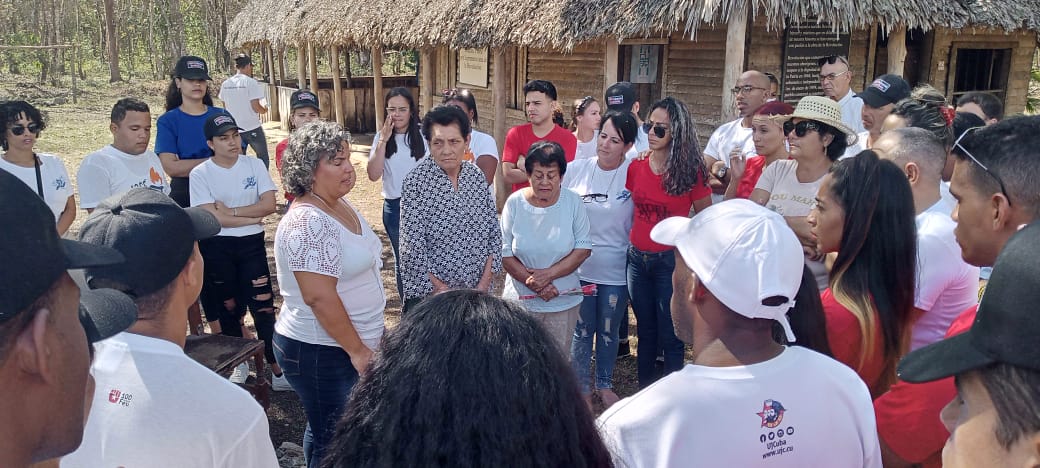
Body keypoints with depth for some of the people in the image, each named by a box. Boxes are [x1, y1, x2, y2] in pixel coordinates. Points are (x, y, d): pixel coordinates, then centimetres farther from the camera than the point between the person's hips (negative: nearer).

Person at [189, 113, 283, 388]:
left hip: (252, 245, 0)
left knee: (263, 306, -4)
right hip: (216, 248, 0)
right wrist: (252, 217, -10)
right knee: (228, 308, 13)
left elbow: (269, 205, -9)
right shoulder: (200, 174, -7)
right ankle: (241, 362, 32)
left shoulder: (255, 165, -1)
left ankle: (277, 369, 2)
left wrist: (231, 211, -14)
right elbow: (212, 217, -15)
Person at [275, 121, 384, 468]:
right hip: (321, 351, -9)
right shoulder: (309, 223, -24)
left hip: (345, 345, 9)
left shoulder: (341, 205, 6)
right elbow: (319, 297, -28)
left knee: (326, 430, 23)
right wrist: (358, 350, -20)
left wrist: (368, 340, 19)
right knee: (332, 439, 6)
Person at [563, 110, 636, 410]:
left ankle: (604, 384, 37)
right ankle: (582, 388, 29)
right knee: (582, 332, 11)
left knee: (608, 333, 16)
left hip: (616, 270, 0)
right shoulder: (576, 169, -4)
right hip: (579, 267, 0)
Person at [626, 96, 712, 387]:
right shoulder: (636, 167, 2)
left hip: (672, 260, -4)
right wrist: (635, 236, 9)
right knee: (646, 333, 17)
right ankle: (644, 392, 31)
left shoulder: (691, 171, -9)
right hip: (638, 258, 4)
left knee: (670, 336, 3)